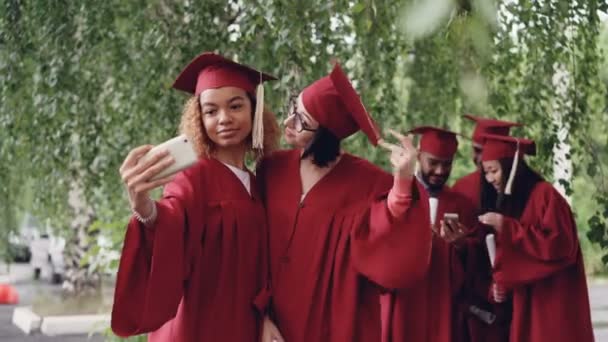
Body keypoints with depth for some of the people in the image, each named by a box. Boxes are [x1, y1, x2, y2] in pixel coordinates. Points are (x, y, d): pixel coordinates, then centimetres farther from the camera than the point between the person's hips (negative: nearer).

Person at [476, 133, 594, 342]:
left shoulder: (545, 195, -10)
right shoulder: (504, 201, 13)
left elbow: (557, 244, -21)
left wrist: (506, 227, -21)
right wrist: (497, 284, -4)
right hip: (524, 304, 7)